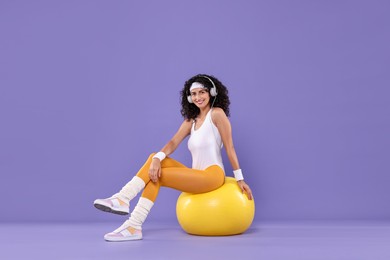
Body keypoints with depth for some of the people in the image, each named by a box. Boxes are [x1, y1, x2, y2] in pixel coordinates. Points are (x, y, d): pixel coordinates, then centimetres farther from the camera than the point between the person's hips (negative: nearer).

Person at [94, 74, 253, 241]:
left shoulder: (217, 113, -2)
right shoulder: (190, 121, 17)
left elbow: (229, 147, -4)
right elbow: (173, 143, 1)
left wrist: (240, 179, -3)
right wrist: (157, 158, -20)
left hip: (212, 175, -6)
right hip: (197, 176, 6)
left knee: (156, 175, -15)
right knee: (154, 159, -10)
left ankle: (134, 226, -14)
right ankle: (122, 198, -22)